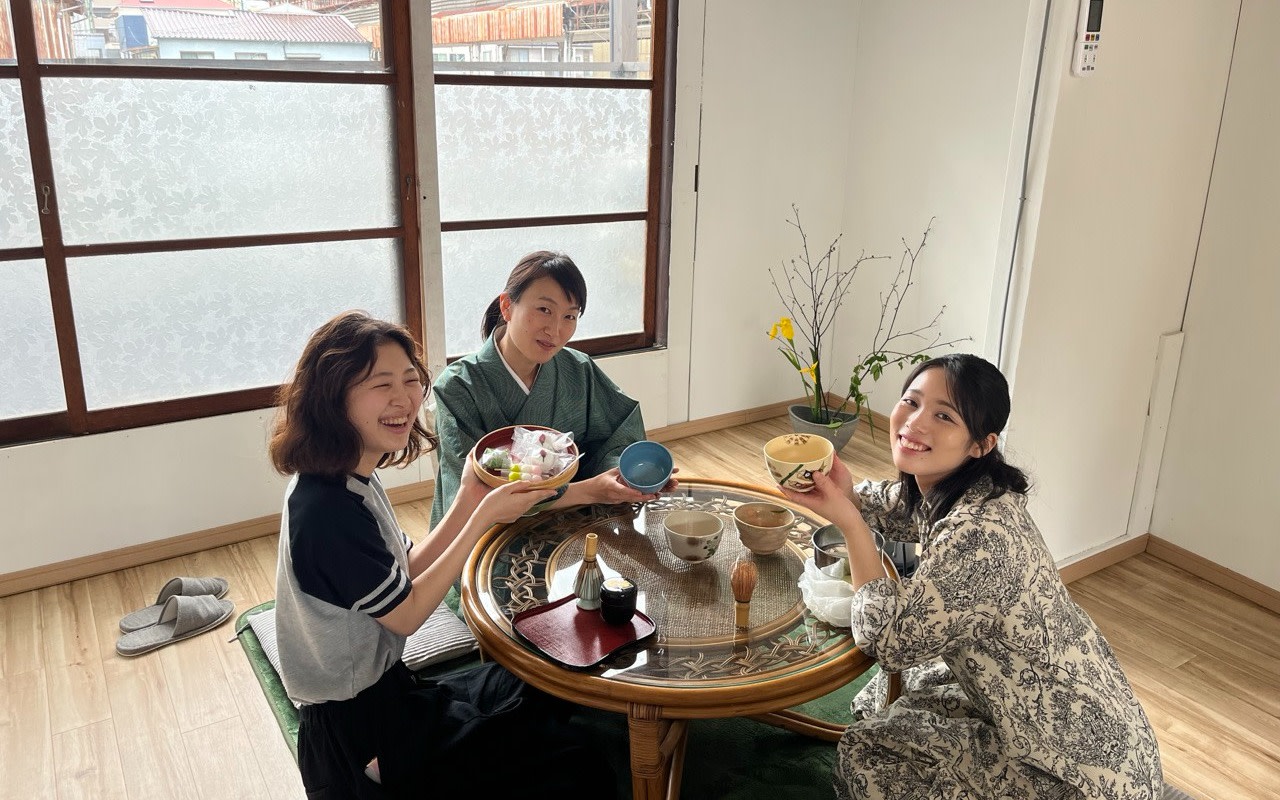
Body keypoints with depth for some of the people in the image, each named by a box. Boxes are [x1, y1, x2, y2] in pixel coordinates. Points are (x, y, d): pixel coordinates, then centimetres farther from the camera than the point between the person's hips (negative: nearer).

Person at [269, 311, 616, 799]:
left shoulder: (347, 478, -2)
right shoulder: (329, 512, -31)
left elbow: (407, 573, 2)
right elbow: (408, 614, -20)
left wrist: (468, 499, -9)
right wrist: (483, 518, -20)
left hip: (378, 682, 8)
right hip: (360, 729, -8)